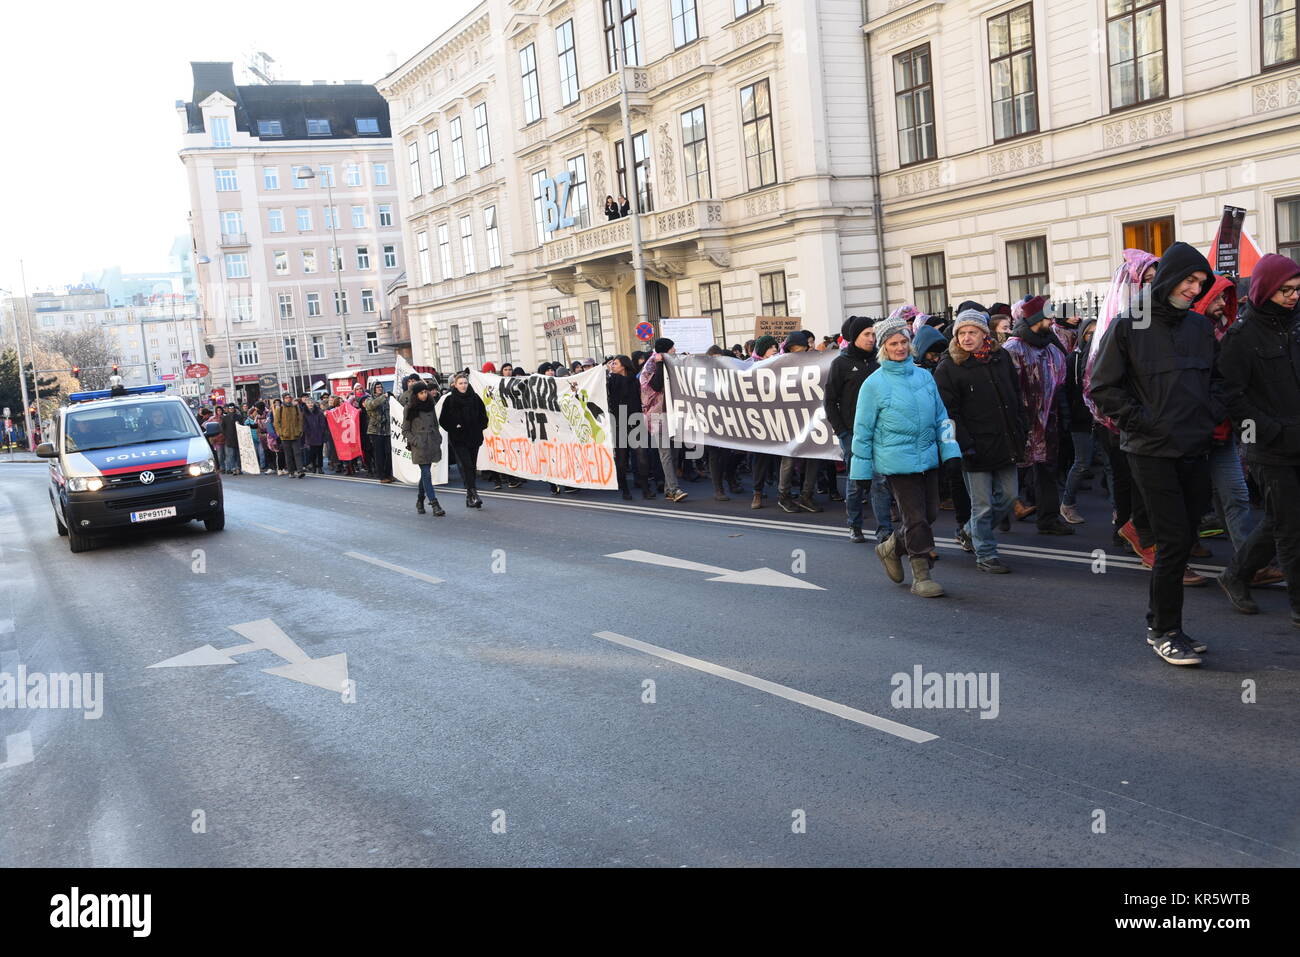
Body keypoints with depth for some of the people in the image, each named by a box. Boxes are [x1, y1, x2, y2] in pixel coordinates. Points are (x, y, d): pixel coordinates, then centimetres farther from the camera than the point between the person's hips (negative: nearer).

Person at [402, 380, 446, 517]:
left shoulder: (431, 405, 10)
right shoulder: (410, 409, -3)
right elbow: (405, 430, 0)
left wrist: (438, 438, 9)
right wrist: (415, 441, -11)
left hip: (432, 443, 5)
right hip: (419, 446, -5)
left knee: (425, 473, 11)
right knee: (426, 473, -10)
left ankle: (420, 501, 27)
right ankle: (434, 504, -15)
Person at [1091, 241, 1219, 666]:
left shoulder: (1200, 326, 11)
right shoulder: (1128, 327, -6)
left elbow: (1214, 378, 23)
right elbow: (1103, 388, -5)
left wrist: (1213, 415, 7)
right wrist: (1142, 421, -11)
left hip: (1195, 451, 6)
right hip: (1152, 452, -6)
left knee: (1184, 538, 9)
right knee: (1174, 541, -9)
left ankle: (1160, 623, 22)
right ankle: (1164, 631, 3)